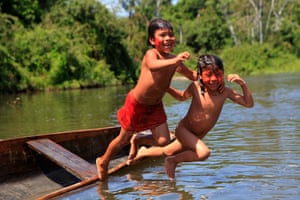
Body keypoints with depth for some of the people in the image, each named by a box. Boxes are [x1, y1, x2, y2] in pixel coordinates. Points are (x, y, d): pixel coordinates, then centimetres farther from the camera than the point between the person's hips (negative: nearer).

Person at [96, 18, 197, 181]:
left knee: (163, 141, -4)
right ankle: (103, 161, 37)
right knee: (124, 139, 10)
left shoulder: (174, 60, -6)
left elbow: (193, 75, 5)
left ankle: (137, 141, 27)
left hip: (155, 106, 5)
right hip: (136, 103, -5)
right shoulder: (151, 54, -24)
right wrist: (174, 60, -64)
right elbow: (153, 65, -49)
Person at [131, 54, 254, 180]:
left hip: (197, 136, 4)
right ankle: (172, 161, -4)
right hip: (183, 129, -4)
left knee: (168, 152, 24)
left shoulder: (226, 92, -16)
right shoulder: (196, 87, -18)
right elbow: (182, 96, 4)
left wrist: (243, 84, -30)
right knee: (203, 153, -29)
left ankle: (144, 152, 53)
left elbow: (249, 104, -17)